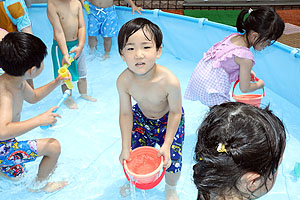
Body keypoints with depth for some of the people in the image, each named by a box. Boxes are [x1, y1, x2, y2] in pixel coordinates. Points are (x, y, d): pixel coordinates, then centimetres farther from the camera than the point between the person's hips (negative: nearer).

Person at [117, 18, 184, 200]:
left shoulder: (170, 81, -39)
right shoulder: (124, 81, -30)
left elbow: (175, 112, -22)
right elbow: (126, 114, -16)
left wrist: (167, 145, -20)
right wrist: (125, 147, -12)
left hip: (168, 120, -2)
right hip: (141, 118, 3)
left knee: (172, 159, -3)